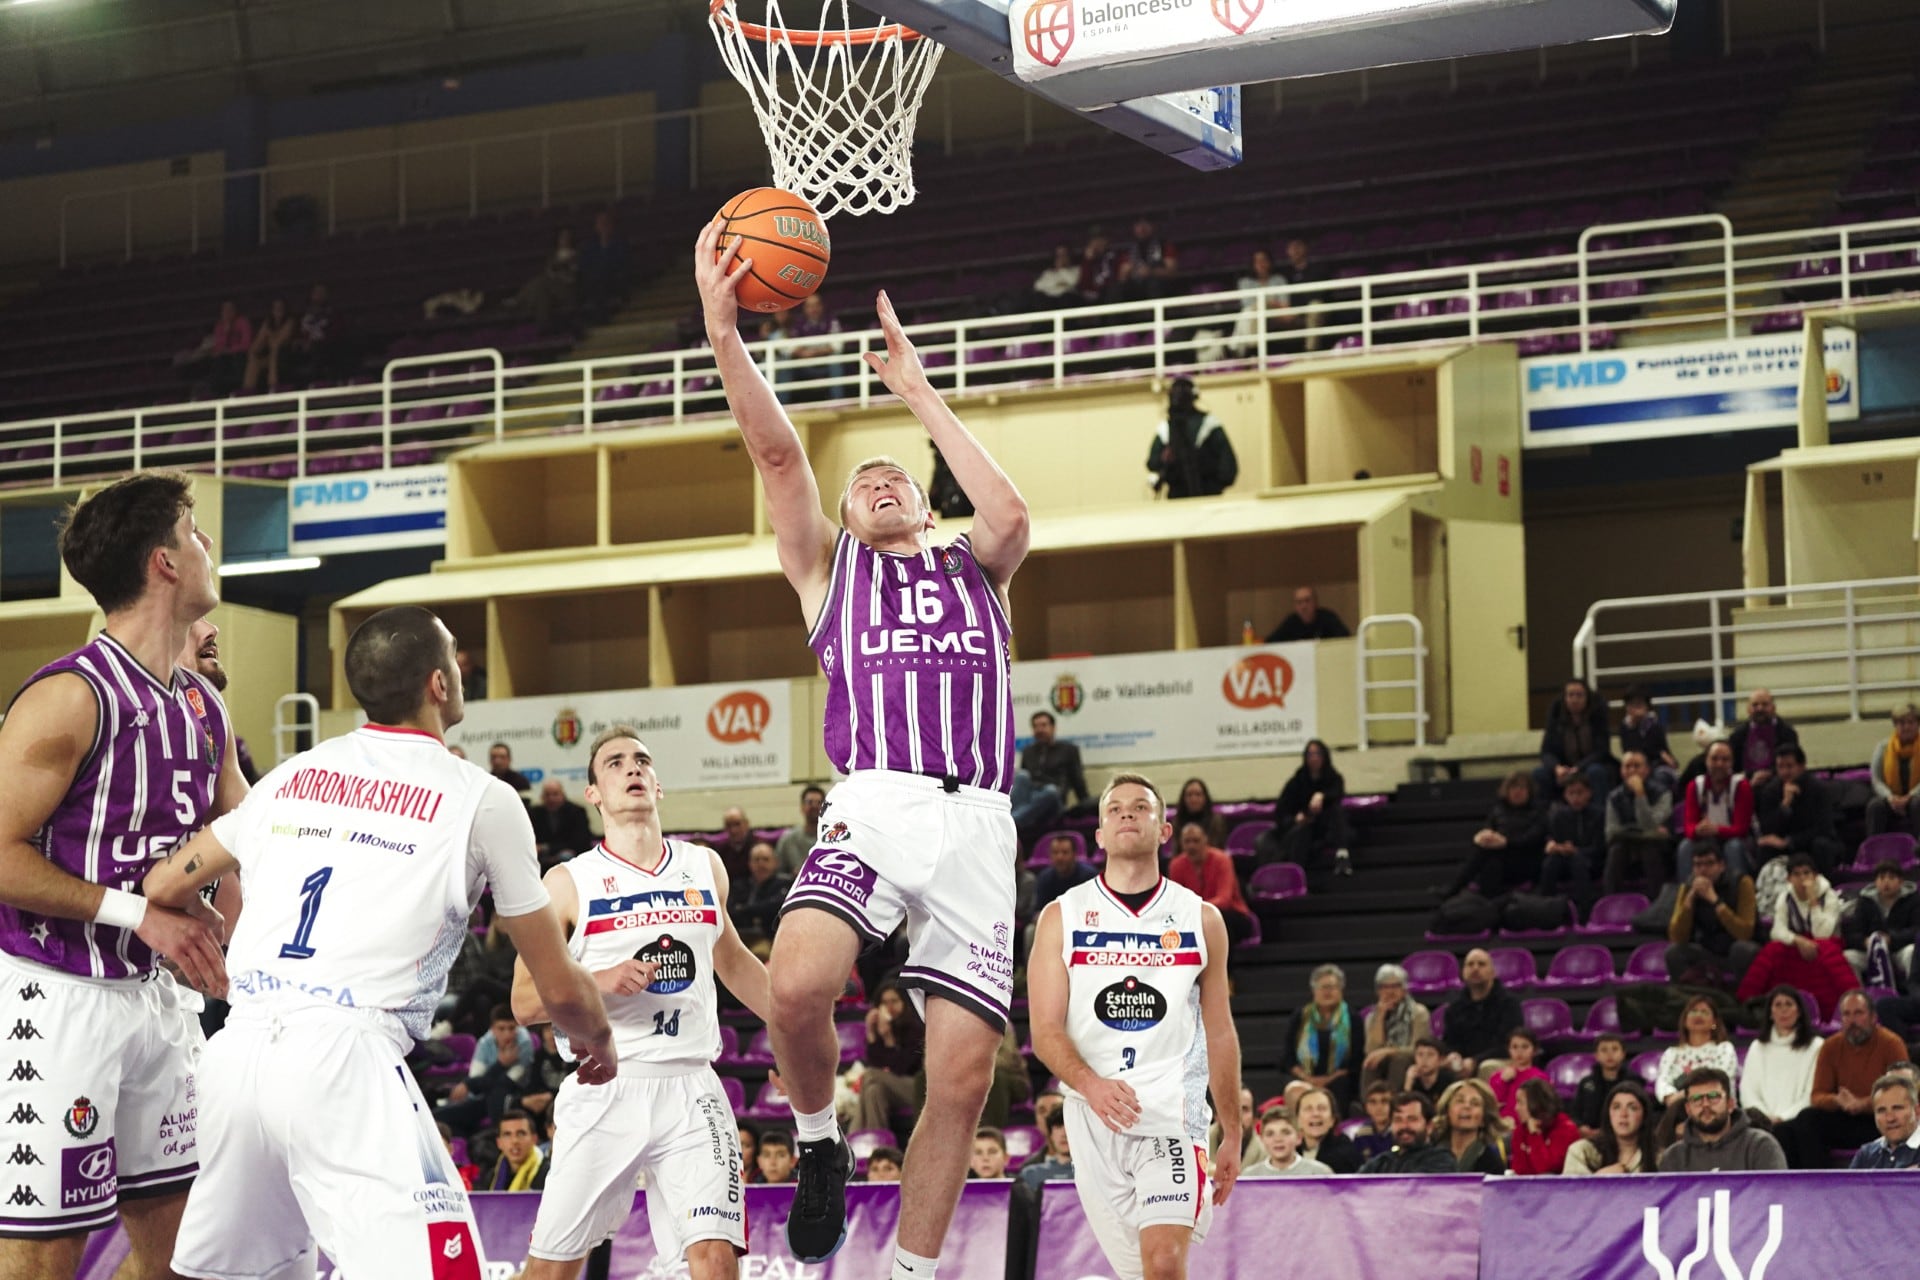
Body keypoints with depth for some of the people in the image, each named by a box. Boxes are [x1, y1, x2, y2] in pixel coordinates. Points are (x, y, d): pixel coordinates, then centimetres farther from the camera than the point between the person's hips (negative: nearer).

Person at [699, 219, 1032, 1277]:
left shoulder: (974, 569, 24)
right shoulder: (828, 566, 22)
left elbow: (1010, 512, 1)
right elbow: (777, 453, 7)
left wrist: (918, 392, 7)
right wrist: (723, 333, -6)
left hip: (977, 824, 2)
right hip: (875, 804, -1)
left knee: (962, 1076, -6)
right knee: (797, 986, -29)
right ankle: (819, 1144, 0)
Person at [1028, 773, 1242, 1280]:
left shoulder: (1201, 919, 8)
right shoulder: (1062, 917, 6)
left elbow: (1220, 1035, 14)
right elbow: (1046, 1031, -1)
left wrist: (1232, 1135, 13)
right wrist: (1089, 1083, -21)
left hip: (1173, 1110, -1)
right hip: (1094, 1118, 1)